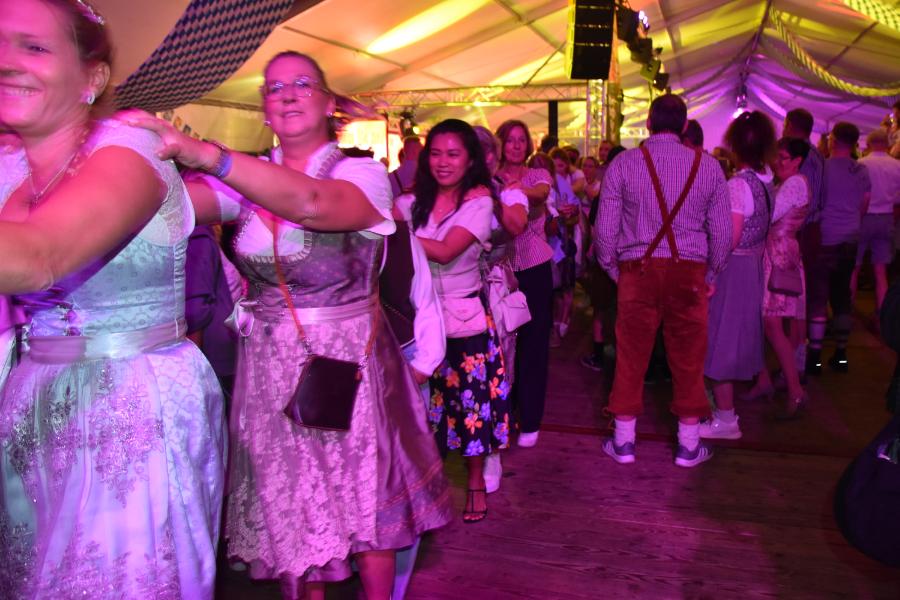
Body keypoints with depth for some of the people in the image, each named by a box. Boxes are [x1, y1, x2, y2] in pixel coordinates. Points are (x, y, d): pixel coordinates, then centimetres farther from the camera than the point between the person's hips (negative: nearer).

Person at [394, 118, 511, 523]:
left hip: (465, 315, -3)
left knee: (472, 397, 5)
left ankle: (476, 482, 23)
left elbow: (445, 251, -20)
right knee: (424, 398, 8)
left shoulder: (479, 202, -7)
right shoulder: (414, 202, 6)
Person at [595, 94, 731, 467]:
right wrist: (710, 276, 16)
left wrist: (614, 270, 12)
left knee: (631, 356, 9)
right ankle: (689, 445, 22)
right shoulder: (708, 166, 3)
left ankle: (623, 441, 20)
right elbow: (722, 231, 4)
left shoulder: (623, 163, -1)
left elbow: (605, 229, -3)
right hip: (689, 272, 1)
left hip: (638, 271, -1)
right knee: (688, 359, 11)